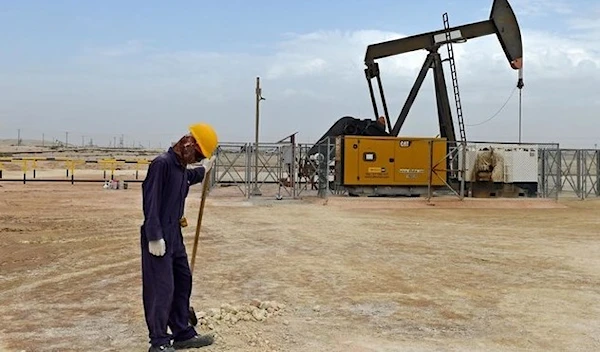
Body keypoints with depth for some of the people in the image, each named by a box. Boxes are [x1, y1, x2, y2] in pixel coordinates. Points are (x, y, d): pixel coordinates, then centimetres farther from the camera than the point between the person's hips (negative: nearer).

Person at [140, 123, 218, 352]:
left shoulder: (182, 167, 10)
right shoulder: (162, 163, -17)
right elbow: (150, 201, -22)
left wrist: (202, 171, 45)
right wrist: (154, 237, -24)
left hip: (174, 235, 10)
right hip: (159, 238, -10)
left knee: (183, 282, 16)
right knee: (162, 288, -4)